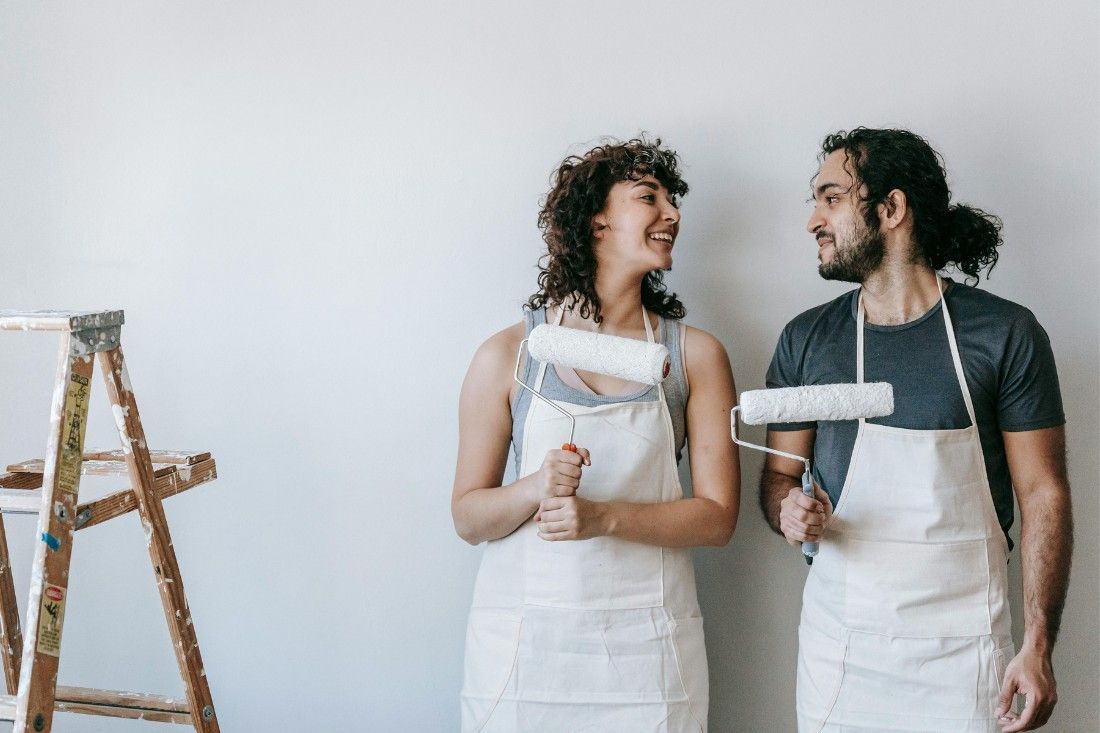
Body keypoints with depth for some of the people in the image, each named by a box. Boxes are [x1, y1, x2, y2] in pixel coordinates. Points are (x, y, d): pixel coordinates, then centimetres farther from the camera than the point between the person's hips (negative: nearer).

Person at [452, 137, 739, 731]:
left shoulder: (695, 355, 2)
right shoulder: (508, 355, 0)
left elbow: (717, 516, -2)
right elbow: (468, 518, 2)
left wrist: (604, 516, -17)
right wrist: (533, 490, -19)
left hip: (645, 650, 1)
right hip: (523, 643, 0)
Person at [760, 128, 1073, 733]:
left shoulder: (1004, 333, -5)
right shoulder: (805, 339, 3)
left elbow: (1043, 493, -3)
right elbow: (779, 474, 11)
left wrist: (1039, 644, -10)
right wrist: (787, 509, -13)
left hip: (963, 647, -2)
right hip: (837, 641, 2)